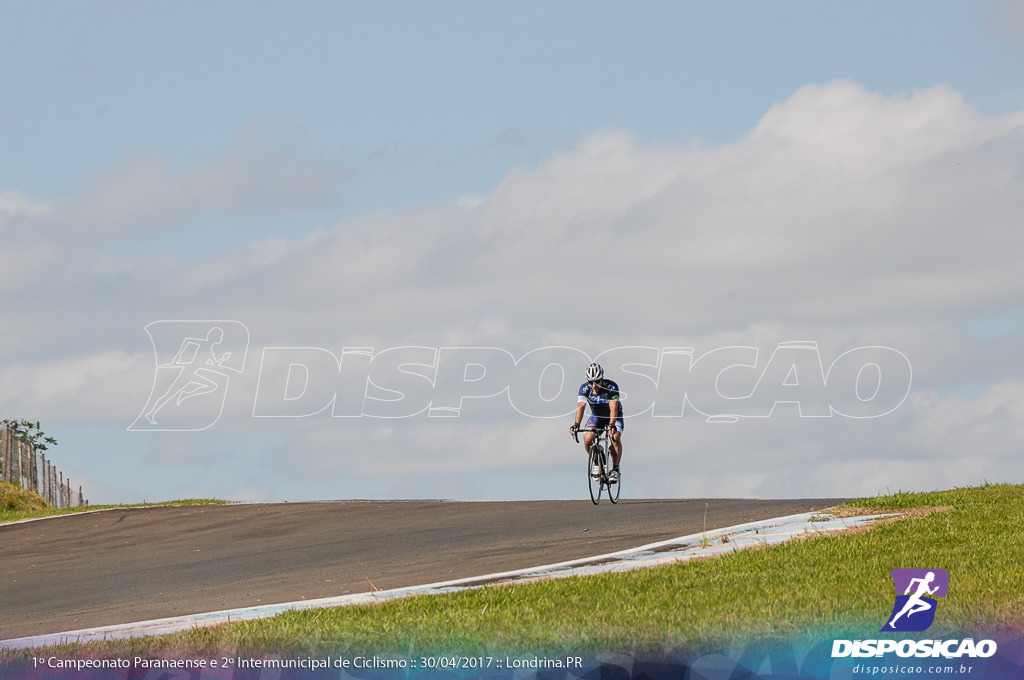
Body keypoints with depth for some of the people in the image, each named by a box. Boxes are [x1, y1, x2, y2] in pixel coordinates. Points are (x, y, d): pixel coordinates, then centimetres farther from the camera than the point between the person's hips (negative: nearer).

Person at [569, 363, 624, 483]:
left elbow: (613, 408, -37)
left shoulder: (611, 387, -28)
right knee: (587, 438, -23)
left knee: (615, 437, -29)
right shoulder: (585, 388, -21)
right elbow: (581, 406, -31)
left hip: (614, 417, -2)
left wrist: (611, 425, -52)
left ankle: (615, 469, -16)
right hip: (596, 417, 2)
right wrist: (576, 424, -47)